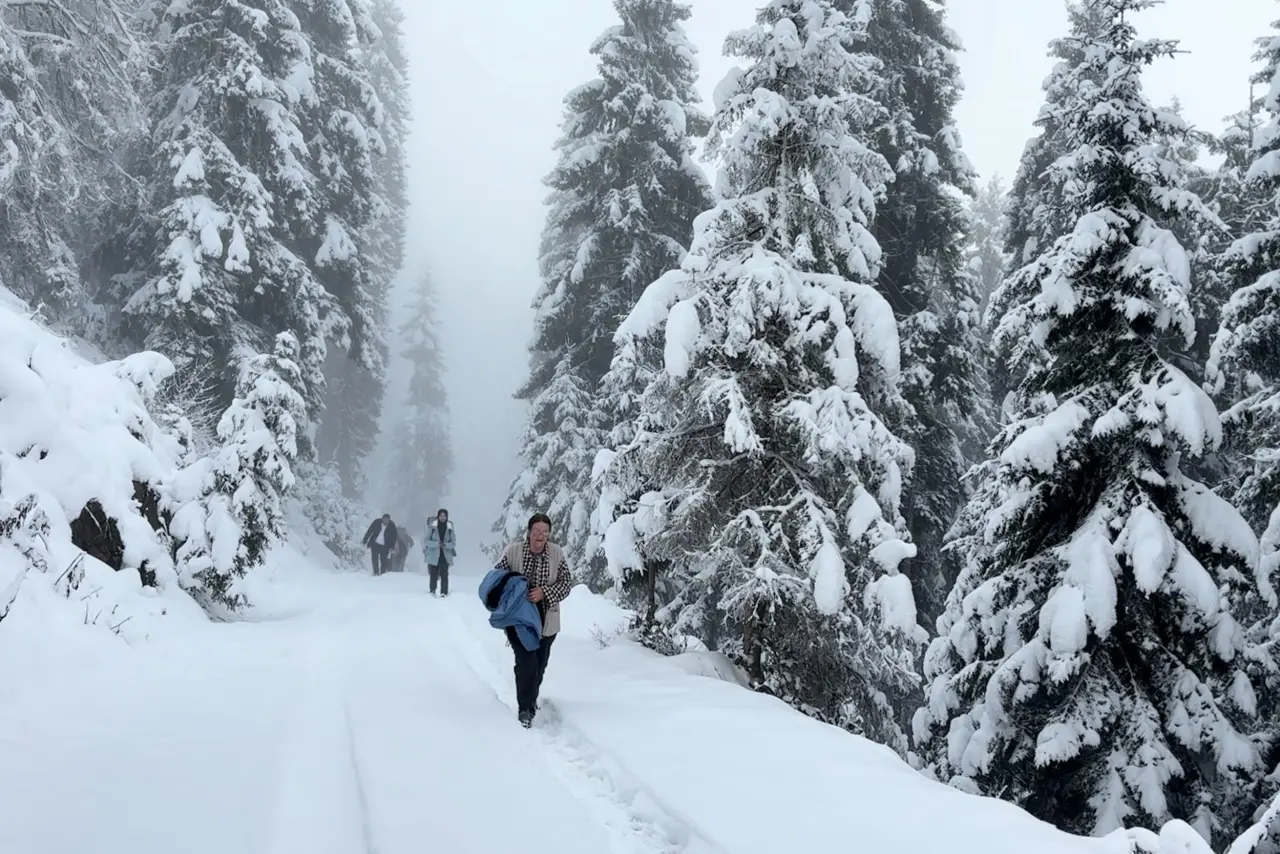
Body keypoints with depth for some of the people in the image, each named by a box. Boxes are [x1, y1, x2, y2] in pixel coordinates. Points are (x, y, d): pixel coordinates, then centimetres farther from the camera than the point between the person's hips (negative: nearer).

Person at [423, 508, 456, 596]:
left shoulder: (450, 528, 1)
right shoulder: (432, 527, -4)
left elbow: (453, 542, 2)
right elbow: (426, 541, -6)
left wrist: (446, 545, -18)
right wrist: (437, 544, -21)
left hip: (445, 555, 1)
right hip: (433, 555, 0)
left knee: (444, 574, -8)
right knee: (433, 574, 4)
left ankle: (444, 592, -6)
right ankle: (432, 590, 21)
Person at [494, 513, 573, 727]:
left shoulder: (557, 553, -7)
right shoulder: (513, 551, -11)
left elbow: (566, 583, -6)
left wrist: (544, 592, -21)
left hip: (545, 620, 3)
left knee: (540, 663, 15)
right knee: (526, 661, -13)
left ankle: (531, 699, 40)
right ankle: (524, 708, 0)